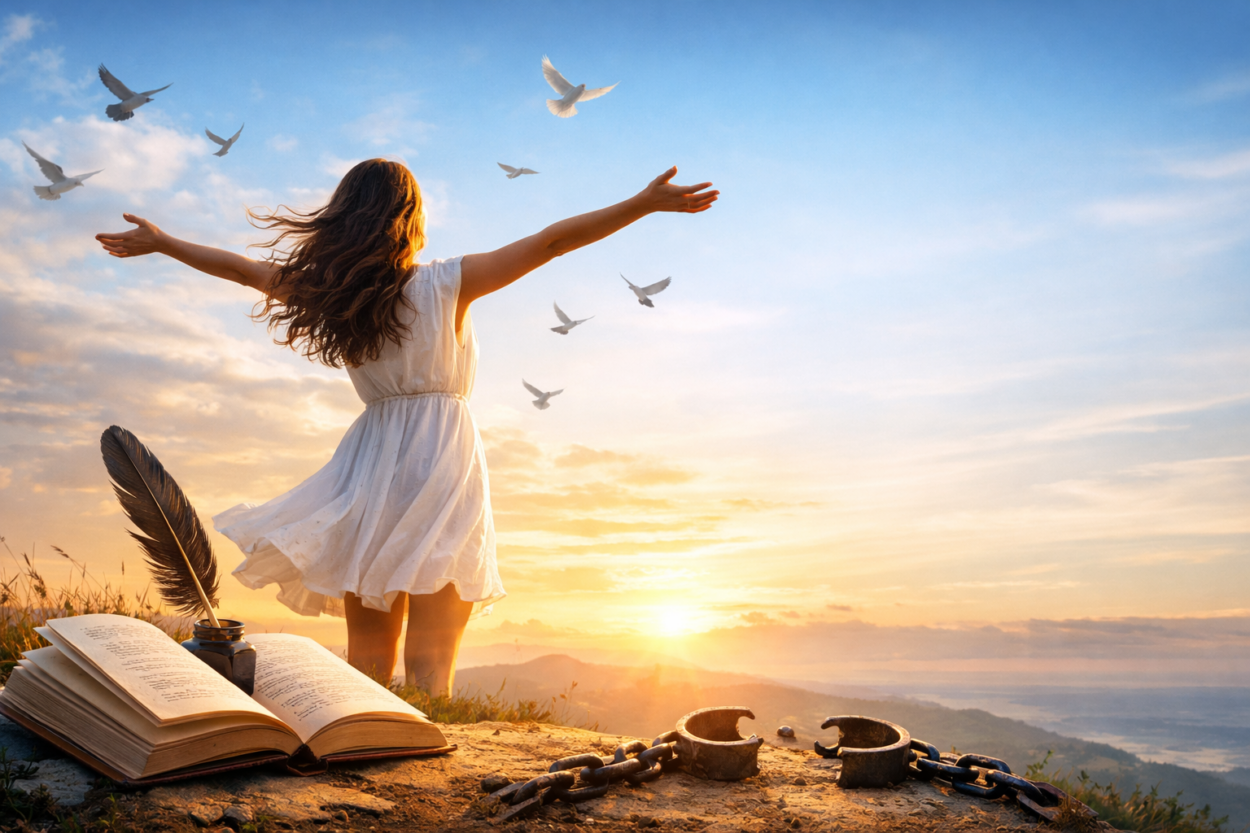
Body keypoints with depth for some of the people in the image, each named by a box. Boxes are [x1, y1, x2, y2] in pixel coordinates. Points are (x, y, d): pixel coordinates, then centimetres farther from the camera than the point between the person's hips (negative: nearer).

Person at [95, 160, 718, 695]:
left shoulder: (326, 290, 6)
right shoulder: (445, 284, -5)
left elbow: (242, 269, 20)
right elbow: (550, 242, -5)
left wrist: (158, 242, 37)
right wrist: (648, 202, -1)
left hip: (368, 463, 4)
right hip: (440, 459, -4)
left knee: (367, 662, 12)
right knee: (429, 667, -3)